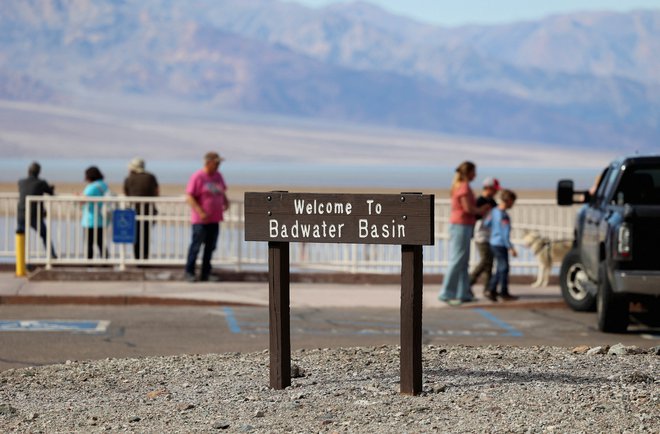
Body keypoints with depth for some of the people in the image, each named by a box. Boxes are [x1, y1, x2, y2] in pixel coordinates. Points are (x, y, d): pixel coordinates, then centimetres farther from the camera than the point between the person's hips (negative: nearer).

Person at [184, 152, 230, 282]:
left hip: (215, 219, 7)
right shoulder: (197, 177, -11)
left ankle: (205, 273, 15)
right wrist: (201, 212, -22)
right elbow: (189, 197, -15)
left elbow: (222, 192, 27)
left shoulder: (218, 176, 12)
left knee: (210, 247, 9)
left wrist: (225, 201, 7)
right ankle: (189, 273, 8)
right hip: (200, 220, -7)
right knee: (196, 246, -2)